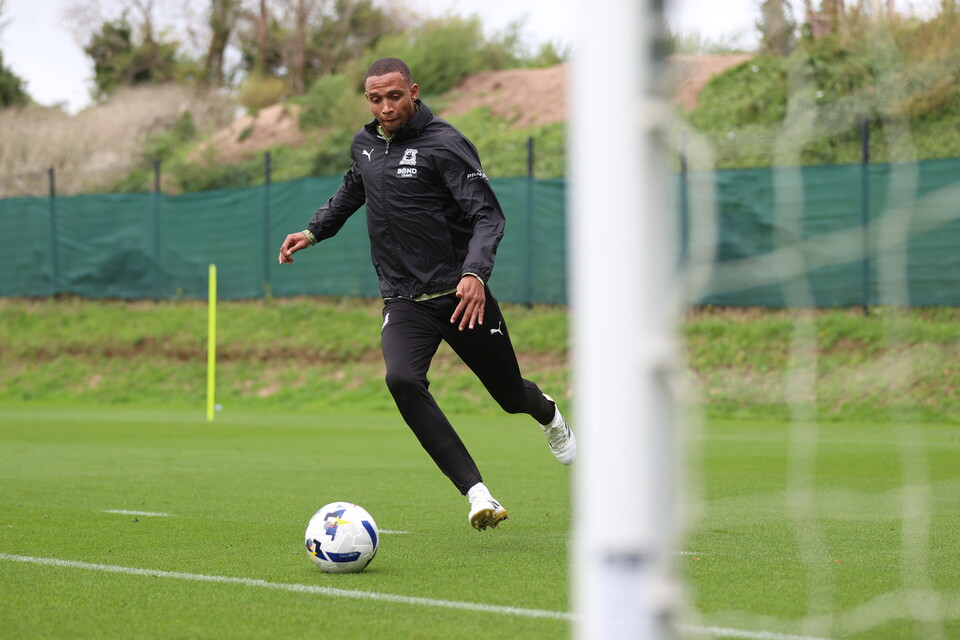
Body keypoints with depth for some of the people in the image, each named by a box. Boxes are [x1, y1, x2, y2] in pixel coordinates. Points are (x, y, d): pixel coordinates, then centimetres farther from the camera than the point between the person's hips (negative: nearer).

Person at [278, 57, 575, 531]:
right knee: (402, 380, -28)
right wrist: (314, 231, 25)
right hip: (404, 303, 3)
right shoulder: (365, 144, 7)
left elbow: (487, 215, -18)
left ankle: (547, 413, 54)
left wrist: (475, 273, -33)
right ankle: (478, 495, -30)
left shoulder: (444, 145, -12)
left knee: (511, 396, 11)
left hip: (460, 295, -3)